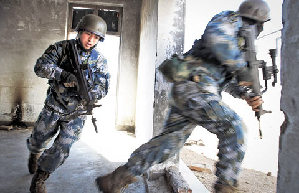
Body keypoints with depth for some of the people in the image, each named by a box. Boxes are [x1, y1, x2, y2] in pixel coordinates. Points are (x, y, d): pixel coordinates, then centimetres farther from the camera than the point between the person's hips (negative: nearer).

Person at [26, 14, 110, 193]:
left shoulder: (100, 61, -4)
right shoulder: (62, 47, -5)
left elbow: (103, 88, -9)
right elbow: (41, 66, -15)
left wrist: (90, 95, -31)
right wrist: (65, 75, -31)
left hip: (77, 113, 0)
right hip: (54, 106, 1)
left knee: (62, 149, -4)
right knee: (38, 140, 18)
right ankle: (35, 154, 56)